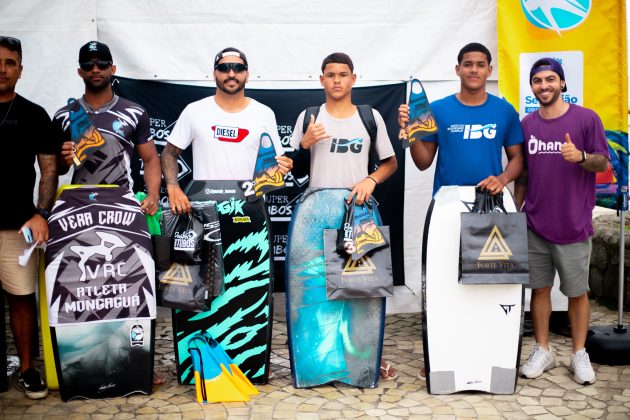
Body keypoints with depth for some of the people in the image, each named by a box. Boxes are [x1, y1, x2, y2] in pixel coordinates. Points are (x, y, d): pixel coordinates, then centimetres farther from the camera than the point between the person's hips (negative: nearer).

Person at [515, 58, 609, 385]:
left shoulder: (586, 119, -3)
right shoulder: (526, 125, 7)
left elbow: (604, 162, -2)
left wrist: (581, 156, -23)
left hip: (573, 225, -3)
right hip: (535, 224, 3)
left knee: (577, 292, 7)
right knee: (539, 288, 9)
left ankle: (579, 354, 21)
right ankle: (543, 351, 23)